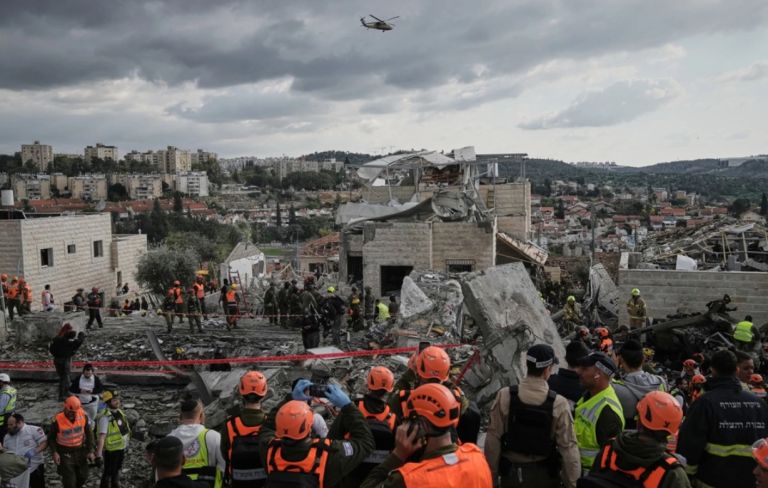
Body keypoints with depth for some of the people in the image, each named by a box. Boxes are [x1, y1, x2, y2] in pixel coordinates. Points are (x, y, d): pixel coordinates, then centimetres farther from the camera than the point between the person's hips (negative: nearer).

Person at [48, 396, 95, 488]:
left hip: (80, 451, 3)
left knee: (83, 477, 13)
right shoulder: (57, 420, -21)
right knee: (69, 480, -3)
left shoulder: (83, 416, -14)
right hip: (64, 453, -3)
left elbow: (89, 433, -2)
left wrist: (90, 451, -3)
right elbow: (51, 437, -6)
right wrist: (54, 452, -18)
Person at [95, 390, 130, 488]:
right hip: (111, 449, -8)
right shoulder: (105, 417, -25)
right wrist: (99, 454, -30)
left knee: (117, 470, 25)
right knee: (108, 472, 8)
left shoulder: (119, 412, 1)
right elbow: (101, 436, -29)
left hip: (121, 447, 8)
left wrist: (126, 443, 17)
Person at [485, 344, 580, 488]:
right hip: (544, 476, -1)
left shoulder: (504, 396, -14)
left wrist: (491, 475, 2)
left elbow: (493, 439, -10)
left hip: (511, 473, 1)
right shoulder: (559, 403, -16)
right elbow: (568, 446, -13)